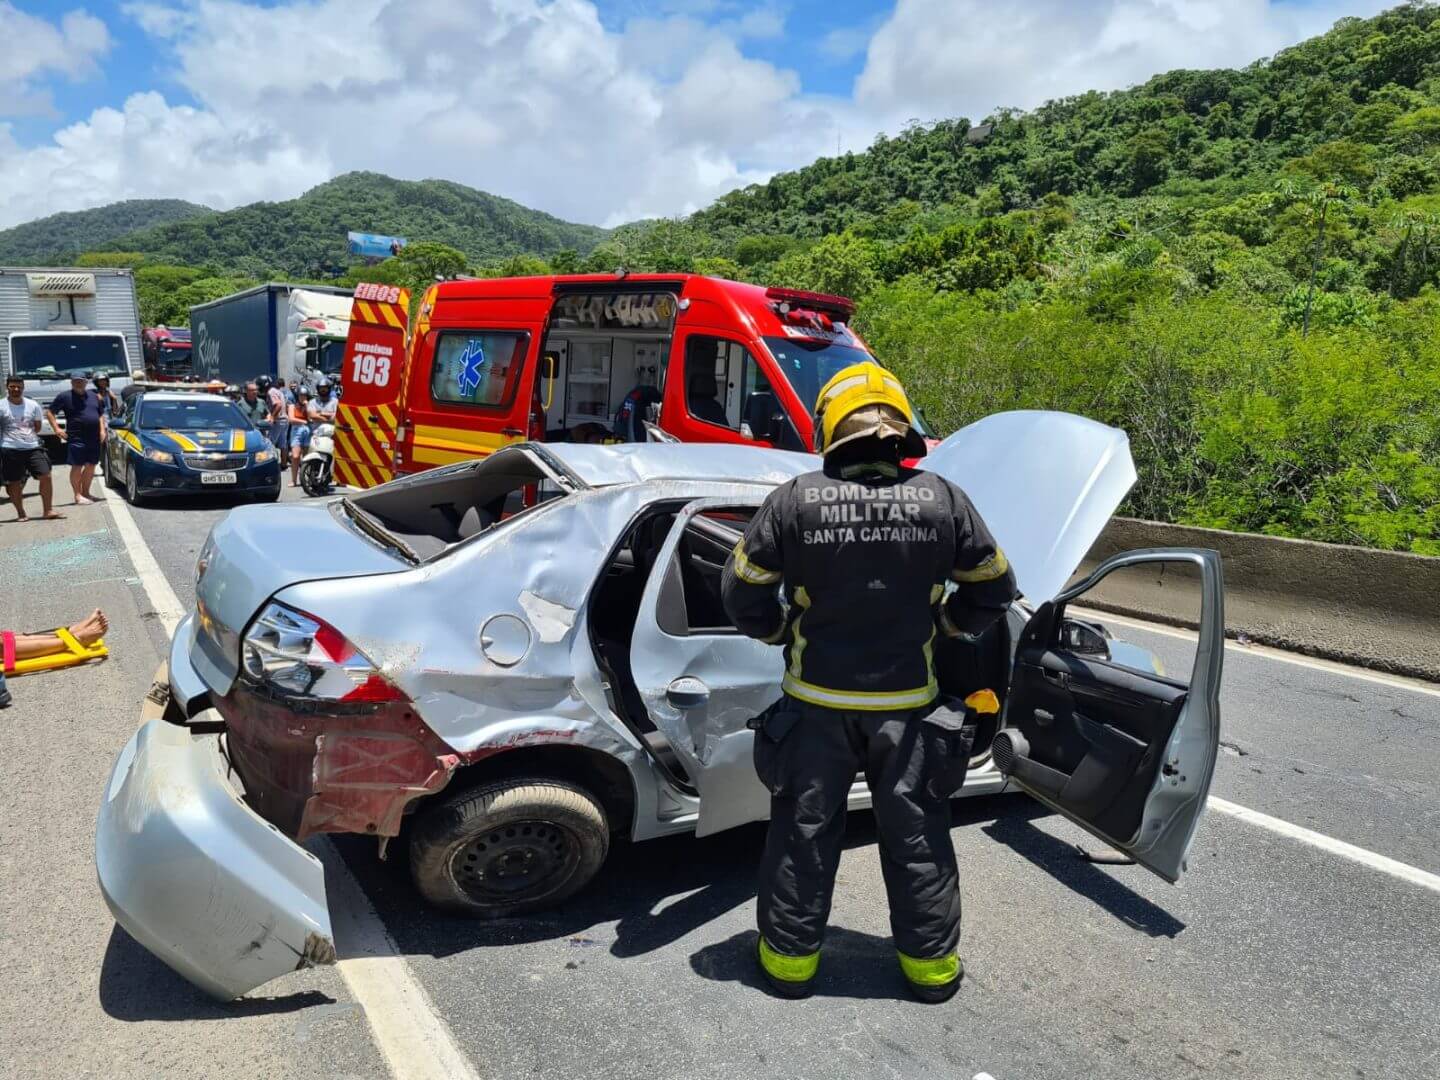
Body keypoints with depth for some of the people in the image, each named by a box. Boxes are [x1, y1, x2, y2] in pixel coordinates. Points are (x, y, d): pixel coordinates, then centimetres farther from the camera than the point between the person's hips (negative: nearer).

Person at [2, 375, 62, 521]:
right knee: (14, 483, 3)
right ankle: (21, 513, 14)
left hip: (32, 447, 3)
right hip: (10, 450, -3)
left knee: (46, 476, -5)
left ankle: (48, 511, 2)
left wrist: (26, 435, 5)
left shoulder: (33, 405, 8)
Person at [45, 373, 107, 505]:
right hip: (76, 438, -5)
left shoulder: (93, 395, 14)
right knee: (77, 467, -3)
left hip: (94, 438, 5)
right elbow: (49, 412, 1)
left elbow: (101, 414, 20)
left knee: (91, 466, 10)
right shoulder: (64, 396, -1)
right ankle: (78, 495, 2)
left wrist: (102, 430, 8)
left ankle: (85, 492, 22)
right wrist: (57, 429, -7)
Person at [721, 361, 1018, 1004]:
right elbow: (993, 588, 2)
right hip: (908, 703, 1)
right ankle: (930, 960, 30)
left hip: (816, 702, 0)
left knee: (804, 831, 15)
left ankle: (790, 955, 28)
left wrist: (781, 631, 12)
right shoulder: (942, 499, -8)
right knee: (917, 835, 16)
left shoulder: (795, 500, -12)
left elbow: (743, 589, -5)